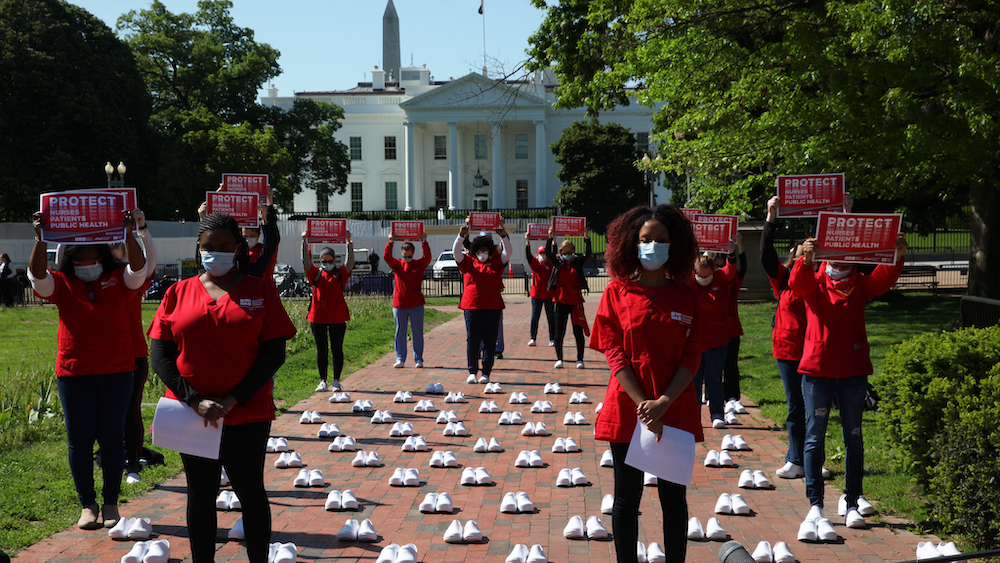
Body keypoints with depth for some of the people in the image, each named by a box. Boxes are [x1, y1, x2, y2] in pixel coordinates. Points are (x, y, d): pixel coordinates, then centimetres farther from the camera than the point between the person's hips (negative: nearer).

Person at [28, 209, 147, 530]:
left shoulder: (118, 280, 2)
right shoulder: (62, 284, 2)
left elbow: (138, 269, -16)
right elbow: (37, 275, -14)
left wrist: (128, 235, -31)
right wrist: (41, 240, -29)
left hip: (116, 373, -1)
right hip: (74, 373, 1)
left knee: (112, 438, 6)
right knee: (79, 440, 6)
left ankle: (111, 503, 16)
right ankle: (87, 505, 16)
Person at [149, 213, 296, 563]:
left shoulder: (260, 292, 0)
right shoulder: (178, 293, 5)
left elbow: (274, 353, -5)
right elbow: (161, 356, 1)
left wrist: (231, 401, -13)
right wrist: (194, 400, -13)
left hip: (247, 414, -2)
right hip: (192, 414, 2)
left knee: (250, 492, 7)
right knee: (200, 495, 11)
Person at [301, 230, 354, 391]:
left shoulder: (341, 273, 6)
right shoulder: (315, 273, 7)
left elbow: (350, 261, -7)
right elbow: (306, 261, -5)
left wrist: (349, 242, -19)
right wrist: (304, 242, -17)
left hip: (337, 317, -1)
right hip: (318, 317, 1)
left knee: (337, 350, 4)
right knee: (321, 350, 5)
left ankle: (336, 381, 12)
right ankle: (323, 381, 12)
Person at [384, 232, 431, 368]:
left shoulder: (419, 264, 3)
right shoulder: (397, 264, 5)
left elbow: (427, 257, -14)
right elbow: (386, 256, -9)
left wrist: (424, 242, -24)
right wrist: (390, 242, -22)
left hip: (416, 304, -1)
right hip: (399, 304, 1)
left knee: (418, 332, 3)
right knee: (400, 333, 5)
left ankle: (418, 360, 9)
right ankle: (400, 359, 12)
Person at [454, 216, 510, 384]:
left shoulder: (496, 263, 10)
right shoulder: (468, 262, 9)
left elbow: (508, 251, 2)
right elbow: (456, 251, -1)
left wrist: (503, 235, -13)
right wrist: (462, 235, -14)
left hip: (492, 307, 0)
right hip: (471, 307, 0)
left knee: (489, 340, 2)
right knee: (472, 340, 0)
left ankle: (486, 373, 8)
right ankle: (472, 372, 8)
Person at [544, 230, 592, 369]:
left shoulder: (578, 262, 4)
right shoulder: (557, 262, 5)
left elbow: (587, 254, -9)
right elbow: (548, 253, -5)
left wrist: (586, 239, -20)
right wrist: (550, 238, -16)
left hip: (576, 301, -1)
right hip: (561, 301, 1)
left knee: (578, 331, 1)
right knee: (559, 331, 3)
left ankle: (580, 360, 6)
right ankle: (559, 359, 12)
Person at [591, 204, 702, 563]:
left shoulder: (687, 297, 3)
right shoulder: (618, 291, 0)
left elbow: (692, 356, -1)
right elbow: (614, 354, -5)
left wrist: (664, 403, -14)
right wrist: (643, 404, -15)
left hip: (675, 411, 1)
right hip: (627, 410, -1)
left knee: (674, 498, 8)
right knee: (627, 497, 8)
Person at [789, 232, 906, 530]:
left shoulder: (860, 284, 6)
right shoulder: (815, 283, 2)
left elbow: (884, 279, -12)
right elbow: (797, 283, -20)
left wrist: (897, 257, -32)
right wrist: (806, 260, -40)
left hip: (853, 371, 2)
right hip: (817, 370, -2)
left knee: (854, 438, 5)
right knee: (815, 436, 2)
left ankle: (852, 505, 11)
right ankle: (815, 504, 9)